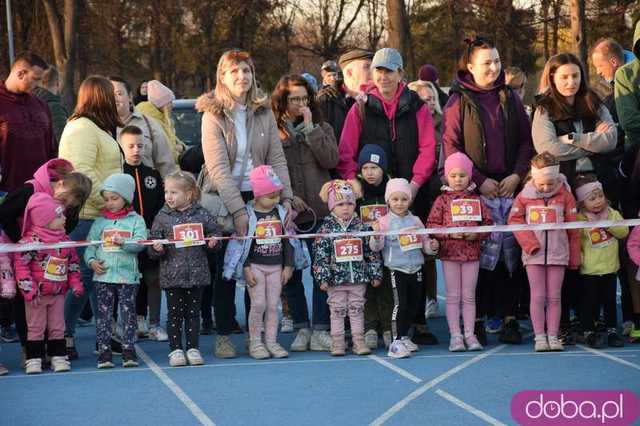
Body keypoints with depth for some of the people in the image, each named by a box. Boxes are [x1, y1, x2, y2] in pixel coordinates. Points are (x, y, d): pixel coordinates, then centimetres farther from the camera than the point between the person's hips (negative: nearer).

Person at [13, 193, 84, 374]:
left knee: (57, 327, 10)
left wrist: (75, 283, 5)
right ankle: (34, 359, 10)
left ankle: (58, 357, 17)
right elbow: (20, 265, -18)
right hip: (37, 294, -5)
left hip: (58, 292, 5)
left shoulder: (65, 239, 3)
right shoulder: (31, 240, -17)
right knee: (36, 328, 4)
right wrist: (30, 290, -20)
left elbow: (73, 263, 12)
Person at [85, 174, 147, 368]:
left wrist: (124, 243, -24)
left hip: (128, 276, -1)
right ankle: (104, 351, 3)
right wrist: (92, 261, -8)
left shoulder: (136, 220, 5)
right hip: (103, 275, 2)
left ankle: (128, 350, 7)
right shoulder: (100, 222, 12)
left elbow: (140, 243, -7)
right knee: (103, 313, 0)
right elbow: (90, 246, 9)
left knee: (128, 312, 1)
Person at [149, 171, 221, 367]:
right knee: (174, 313, 4)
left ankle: (193, 348, 16)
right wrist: (157, 249, -18)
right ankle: (175, 349, 12)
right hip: (171, 275, 0)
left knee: (193, 312, 8)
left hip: (197, 273, 0)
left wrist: (213, 241, -10)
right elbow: (154, 241, 3)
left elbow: (215, 231, 10)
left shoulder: (201, 215, 0)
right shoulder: (162, 217, 0)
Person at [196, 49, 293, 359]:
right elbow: (218, 168, -15)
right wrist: (238, 211, -21)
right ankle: (223, 335, 8)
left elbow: (277, 159, 6)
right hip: (224, 199, -3)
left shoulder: (263, 113, 6)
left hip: (259, 196, 4)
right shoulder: (213, 115, -8)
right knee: (225, 269, 1)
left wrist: (286, 197, -7)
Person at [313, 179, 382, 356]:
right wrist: (323, 278, -11)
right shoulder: (326, 229, -5)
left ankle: (359, 342, 15)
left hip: (358, 278, 2)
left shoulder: (362, 227, 2)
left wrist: (375, 274, 4)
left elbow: (372, 252, 6)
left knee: (357, 310, 9)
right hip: (336, 279, -2)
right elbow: (320, 255, -7)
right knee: (337, 311, 5)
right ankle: (337, 344, 11)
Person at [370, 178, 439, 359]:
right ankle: (397, 341, -7)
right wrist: (377, 236, -31)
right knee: (400, 304, -11)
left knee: (413, 305, 11)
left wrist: (432, 246, -5)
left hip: (415, 268, 5)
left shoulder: (415, 221, 9)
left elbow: (424, 241, 16)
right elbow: (376, 247, -10)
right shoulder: (384, 222, -5)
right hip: (396, 269, -5)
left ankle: (404, 337, 26)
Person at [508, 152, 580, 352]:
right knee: (538, 296, 1)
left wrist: (574, 257, 4)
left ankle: (553, 336, 9)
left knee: (554, 297, 4)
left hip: (557, 253, 0)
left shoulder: (564, 195, -1)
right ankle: (540, 337, 5)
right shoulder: (525, 195, -1)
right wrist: (529, 243, -9)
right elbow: (514, 219, 1)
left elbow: (573, 228, 3)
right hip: (534, 254, 0)